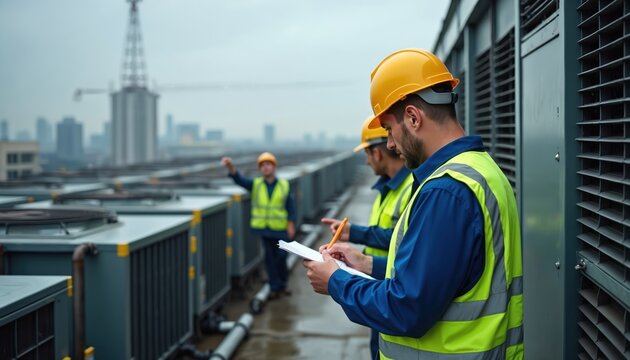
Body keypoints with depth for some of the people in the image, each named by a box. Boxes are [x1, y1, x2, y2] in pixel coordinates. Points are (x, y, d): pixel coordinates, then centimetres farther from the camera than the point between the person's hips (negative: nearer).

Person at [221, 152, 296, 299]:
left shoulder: (284, 185, 2)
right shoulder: (255, 184, 3)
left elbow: (290, 206, 3)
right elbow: (240, 179, -15)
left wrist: (291, 225, -4)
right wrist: (231, 168, -34)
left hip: (280, 228, -1)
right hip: (264, 227, 1)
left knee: (281, 256, 2)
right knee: (269, 258, 5)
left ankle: (282, 285, 23)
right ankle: (274, 288, 15)